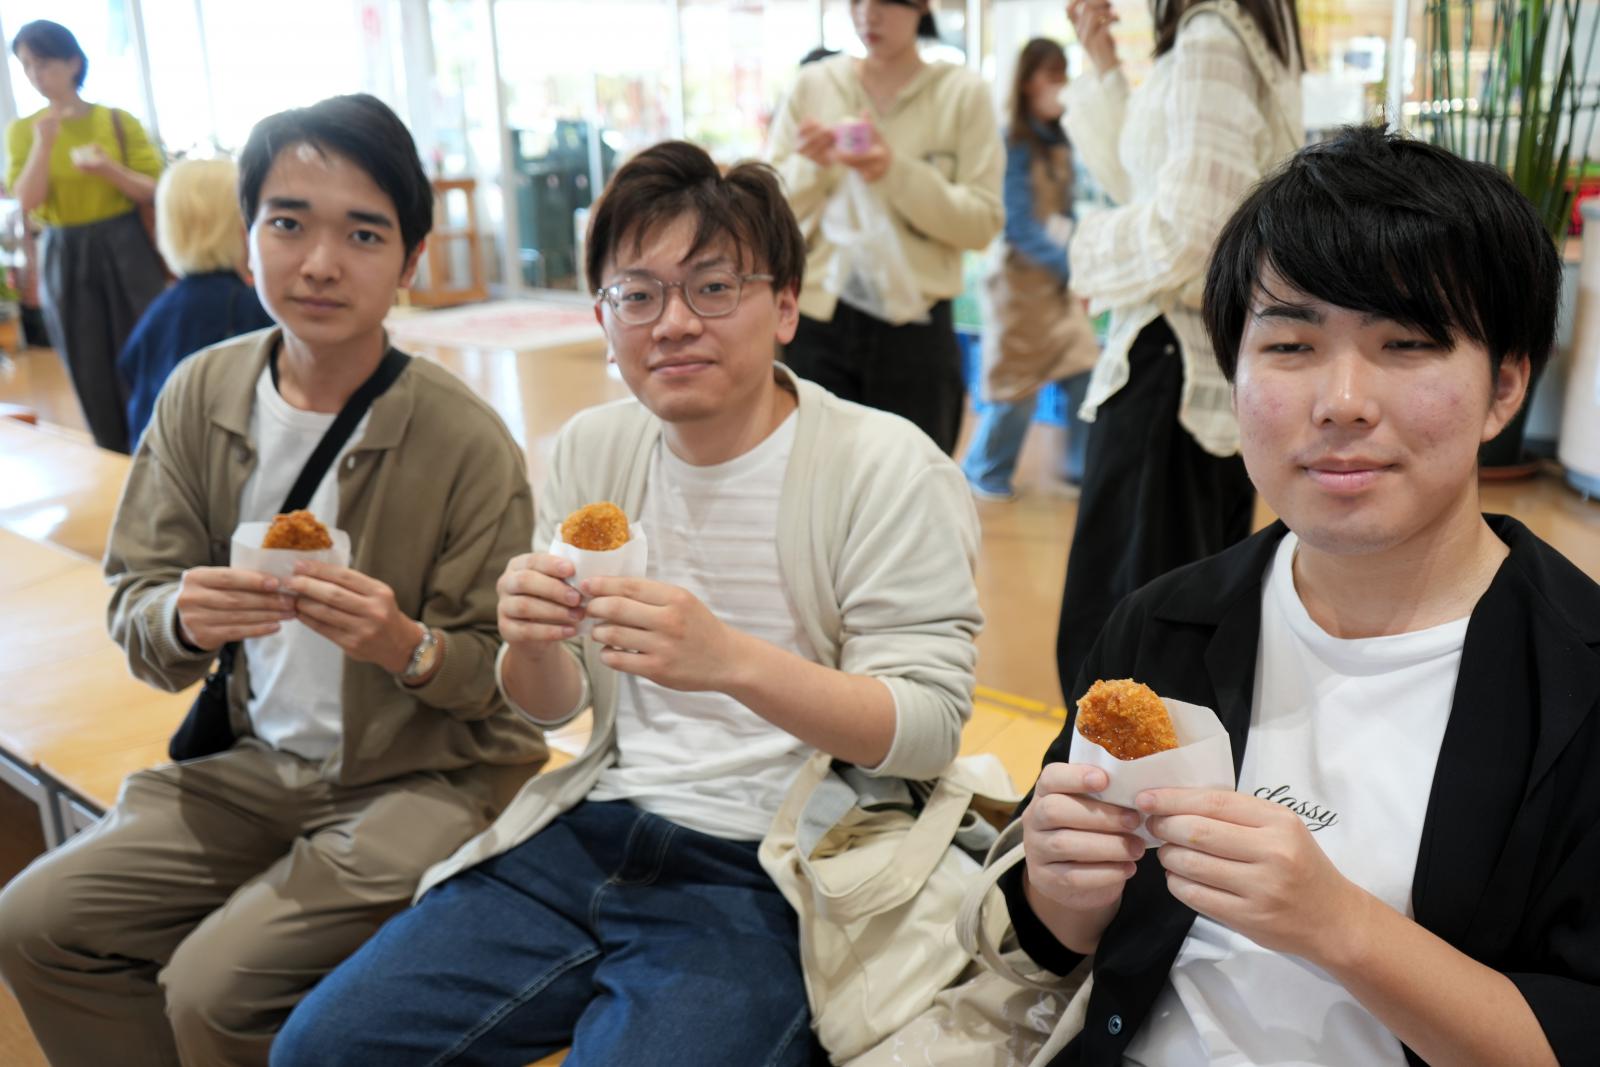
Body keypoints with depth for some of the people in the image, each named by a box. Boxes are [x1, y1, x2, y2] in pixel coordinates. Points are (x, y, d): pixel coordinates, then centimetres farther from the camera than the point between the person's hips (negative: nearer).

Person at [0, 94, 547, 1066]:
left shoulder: (468, 442, -17)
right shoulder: (199, 394, -2)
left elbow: (501, 674, -10)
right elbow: (133, 603, 2)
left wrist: (410, 646, -30)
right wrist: (181, 619, -21)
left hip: (430, 774, -5)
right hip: (258, 759, 6)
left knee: (217, 988, -19)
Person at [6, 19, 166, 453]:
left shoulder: (117, 120, -1)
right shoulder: (22, 131, 3)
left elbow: (154, 191, -3)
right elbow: (28, 201, -8)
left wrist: (108, 168, -20)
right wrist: (44, 142, -18)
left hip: (125, 251, -2)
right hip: (65, 260, 2)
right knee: (93, 375, 7)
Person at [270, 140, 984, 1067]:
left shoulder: (887, 471, -11)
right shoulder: (593, 449, 5)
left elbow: (929, 730, -16)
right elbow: (556, 707, 11)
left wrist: (730, 659, -31)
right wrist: (533, 642, -14)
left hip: (767, 876, -4)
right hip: (596, 833, 5)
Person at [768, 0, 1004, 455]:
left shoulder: (963, 92, 1)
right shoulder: (812, 84, 6)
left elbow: (983, 224, -5)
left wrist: (897, 173, -16)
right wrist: (811, 168, -13)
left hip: (914, 329, -1)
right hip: (816, 321, 1)